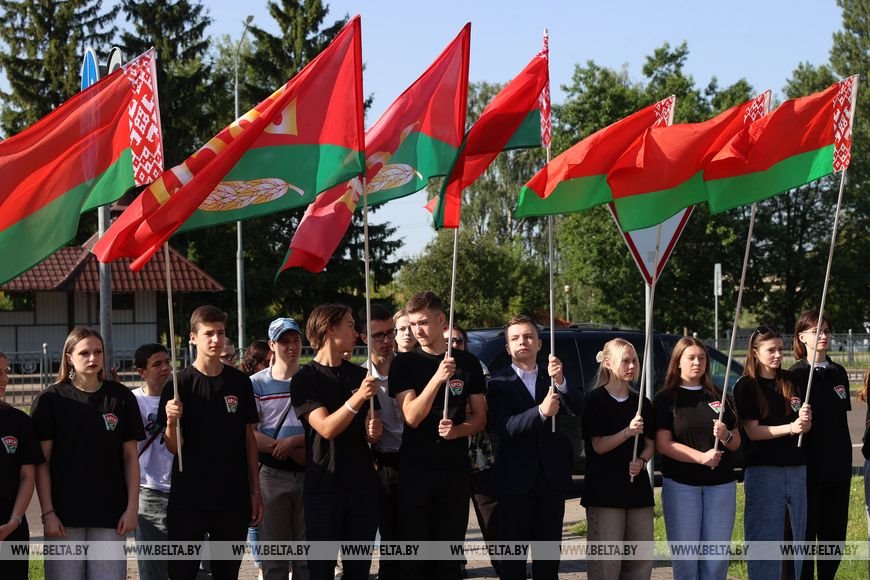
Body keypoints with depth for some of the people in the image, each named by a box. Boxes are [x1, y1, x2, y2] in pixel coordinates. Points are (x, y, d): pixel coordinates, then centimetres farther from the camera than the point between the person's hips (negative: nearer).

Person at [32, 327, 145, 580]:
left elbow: (130, 457, 8)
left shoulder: (121, 397, 6)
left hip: (110, 514, 1)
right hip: (64, 515, -1)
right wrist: (47, 512, -6)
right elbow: (41, 462, 0)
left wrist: (132, 507, 1)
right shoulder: (50, 400, 1)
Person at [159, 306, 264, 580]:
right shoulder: (180, 384, -3)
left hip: (233, 496, 3)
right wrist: (171, 422, -26)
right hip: (189, 497, -3)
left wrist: (255, 491, 7)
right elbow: (173, 447, -5)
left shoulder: (240, 382, 5)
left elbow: (249, 438, 10)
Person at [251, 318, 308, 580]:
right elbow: (248, 433, -7)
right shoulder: (257, 383, 0)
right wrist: (296, 453, -12)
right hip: (273, 474, -1)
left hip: (308, 475, 1)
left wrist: (292, 441, -15)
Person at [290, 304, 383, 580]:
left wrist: (374, 431, -7)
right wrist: (358, 397, -28)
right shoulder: (306, 379, -5)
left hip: (363, 485, 4)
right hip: (323, 487, -4)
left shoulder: (360, 375, 10)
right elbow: (327, 428, -16)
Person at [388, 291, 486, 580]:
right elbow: (411, 416, -12)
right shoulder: (404, 364, 0)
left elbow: (480, 417, 9)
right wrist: (437, 378, -24)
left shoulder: (468, 362, 6)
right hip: (415, 469, -2)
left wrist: (457, 430, -12)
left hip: (456, 469, 2)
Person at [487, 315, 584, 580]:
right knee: (513, 557, 0)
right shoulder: (499, 385, 1)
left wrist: (560, 382, -22)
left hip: (552, 479, 3)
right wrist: (541, 412, -27)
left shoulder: (553, 379, 12)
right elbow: (504, 428, -13)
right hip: (516, 480, -3)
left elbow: (579, 409, -4)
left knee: (548, 558, 7)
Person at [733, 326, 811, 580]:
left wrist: (805, 420, -13)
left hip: (796, 467, 5)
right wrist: (790, 427, -21)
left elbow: (804, 426, 11)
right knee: (765, 536, -4)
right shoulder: (746, 387, -3)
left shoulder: (791, 381, 10)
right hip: (763, 469, -5)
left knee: (798, 532, 8)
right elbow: (752, 431, -10)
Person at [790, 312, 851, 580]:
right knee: (805, 531, -2)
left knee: (834, 532, 9)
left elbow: (842, 418, 16)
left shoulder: (839, 373, 11)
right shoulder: (794, 376, -6)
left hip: (837, 466, 5)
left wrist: (844, 459, 12)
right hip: (808, 465, -5)